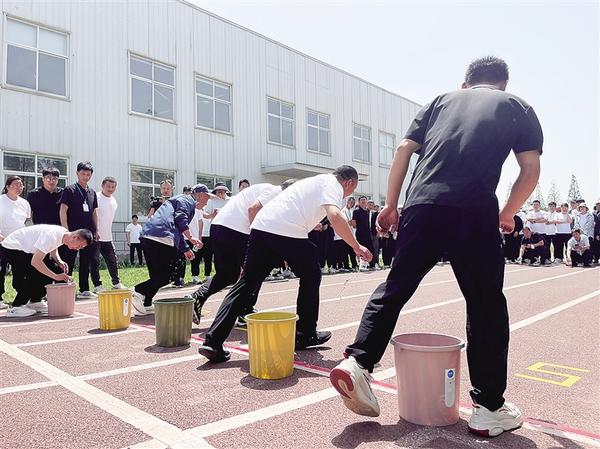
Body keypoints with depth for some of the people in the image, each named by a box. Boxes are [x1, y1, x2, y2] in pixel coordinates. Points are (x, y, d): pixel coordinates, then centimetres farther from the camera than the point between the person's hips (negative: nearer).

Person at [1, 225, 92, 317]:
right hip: (11, 248, -9)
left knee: (53, 268, 1)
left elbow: (53, 251, 13)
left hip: (25, 249, 9)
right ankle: (15, 308, -12)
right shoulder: (51, 236, -33)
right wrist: (56, 276, -32)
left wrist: (59, 261, -9)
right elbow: (35, 262, -35)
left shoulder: (64, 233, -4)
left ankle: (35, 302, 12)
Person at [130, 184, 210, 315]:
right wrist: (191, 238, -13)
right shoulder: (187, 200, 7)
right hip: (161, 238, -10)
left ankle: (146, 305, 12)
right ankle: (138, 292, -16)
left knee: (157, 276, 13)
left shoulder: (182, 200, 36)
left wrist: (185, 249, 37)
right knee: (164, 277, -8)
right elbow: (180, 218, -12)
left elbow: (177, 231, 39)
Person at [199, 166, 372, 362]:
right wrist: (356, 246, -4)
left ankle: (212, 342, 2)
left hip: (261, 226, 8)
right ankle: (305, 335, 23)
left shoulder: (314, 181, 33)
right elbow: (335, 216, -15)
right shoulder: (332, 184, 8)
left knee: (246, 283, 8)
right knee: (311, 277, 14)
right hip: (288, 232, -7)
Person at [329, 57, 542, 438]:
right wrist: (508, 214, 25)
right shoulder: (518, 107, 22)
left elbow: (404, 150, 13)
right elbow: (531, 170, 11)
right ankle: (489, 408, 16)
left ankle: (357, 364, 5)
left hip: (423, 205, 2)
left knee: (395, 287, 13)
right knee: (487, 306, 9)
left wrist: (391, 206, 16)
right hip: (476, 212, -1)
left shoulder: (443, 99, 25)